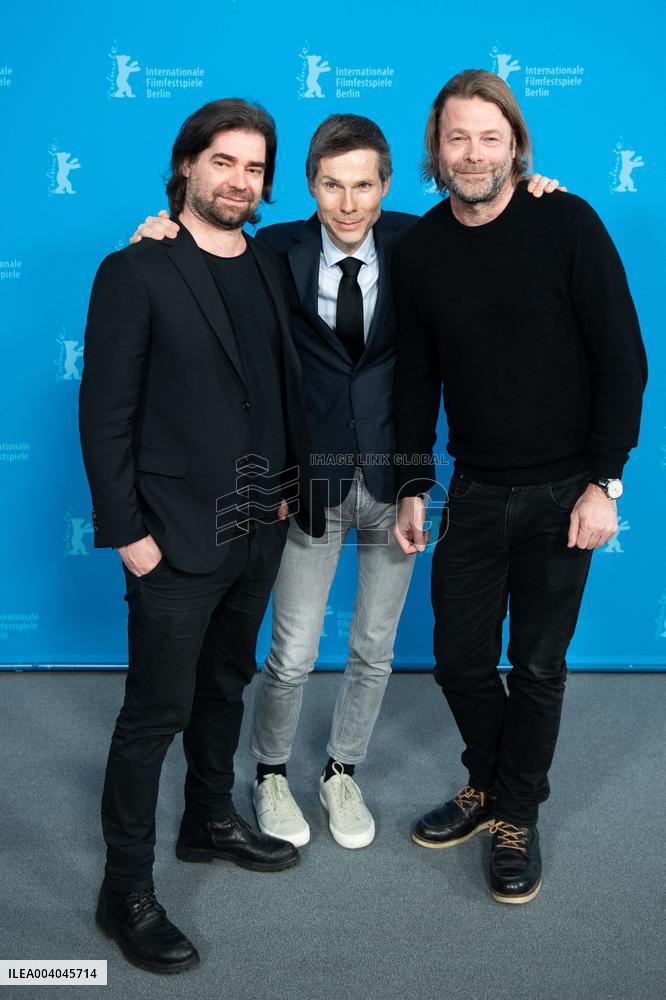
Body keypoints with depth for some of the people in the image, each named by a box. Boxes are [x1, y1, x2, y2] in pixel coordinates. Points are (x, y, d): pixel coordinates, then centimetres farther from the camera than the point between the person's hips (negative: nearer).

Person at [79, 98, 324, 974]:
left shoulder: (270, 269, 9)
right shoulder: (135, 273, -9)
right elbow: (105, 413, -11)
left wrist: (289, 486, 6)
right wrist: (127, 532, -14)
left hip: (257, 529, 7)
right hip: (178, 538, -6)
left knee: (227, 682, 21)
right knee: (157, 712, 2)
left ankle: (211, 821, 41)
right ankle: (126, 890, 18)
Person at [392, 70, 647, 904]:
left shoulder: (566, 224, -10)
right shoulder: (419, 249, 1)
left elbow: (622, 358, -9)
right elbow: (416, 379, 7)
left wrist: (604, 481, -13)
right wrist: (412, 487, 4)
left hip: (562, 490, -3)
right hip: (474, 489, 3)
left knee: (537, 665, 8)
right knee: (460, 657, 10)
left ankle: (517, 816, 29)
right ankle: (488, 782, 37)